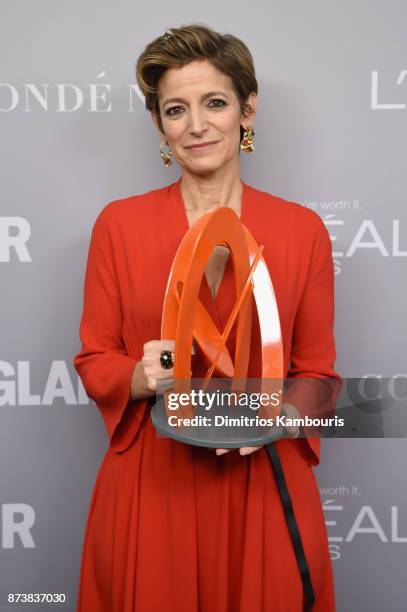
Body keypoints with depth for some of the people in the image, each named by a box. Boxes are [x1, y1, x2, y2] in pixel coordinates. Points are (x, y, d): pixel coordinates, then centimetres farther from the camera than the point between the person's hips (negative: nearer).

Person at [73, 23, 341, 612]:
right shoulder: (119, 223, -3)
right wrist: (144, 376, -18)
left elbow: (317, 374, 4)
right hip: (149, 487, 0)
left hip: (262, 488, 1)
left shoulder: (302, 229, -2)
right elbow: (94, 362, 2)